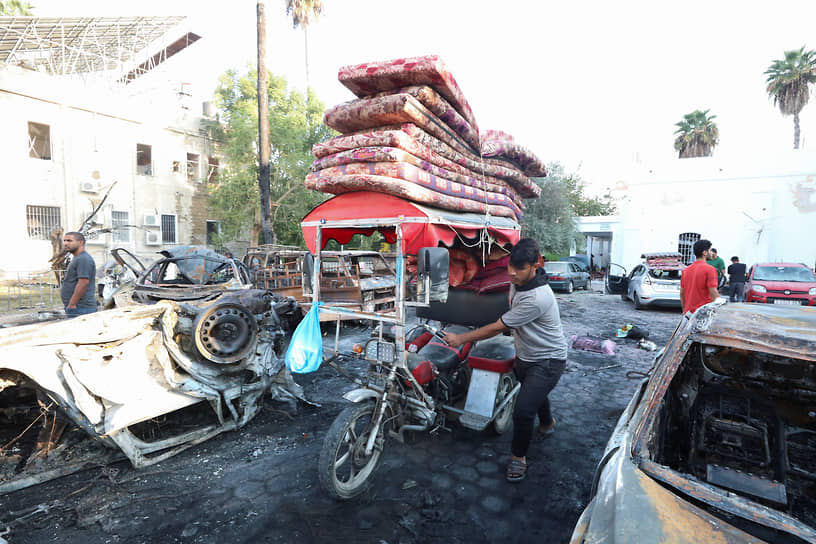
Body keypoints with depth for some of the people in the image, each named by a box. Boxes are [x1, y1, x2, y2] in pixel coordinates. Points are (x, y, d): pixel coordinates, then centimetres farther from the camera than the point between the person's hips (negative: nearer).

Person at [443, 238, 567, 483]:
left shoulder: (537, 298, -36)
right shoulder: (517, 281, -8)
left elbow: (497, 328, -30)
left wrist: (460, 339, -23)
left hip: (547, 362, -9)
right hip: (525, 356, 9)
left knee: (523, 410, -15)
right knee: (535, 393, 30)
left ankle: (518, 456, 12)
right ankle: (547, 423, 61)